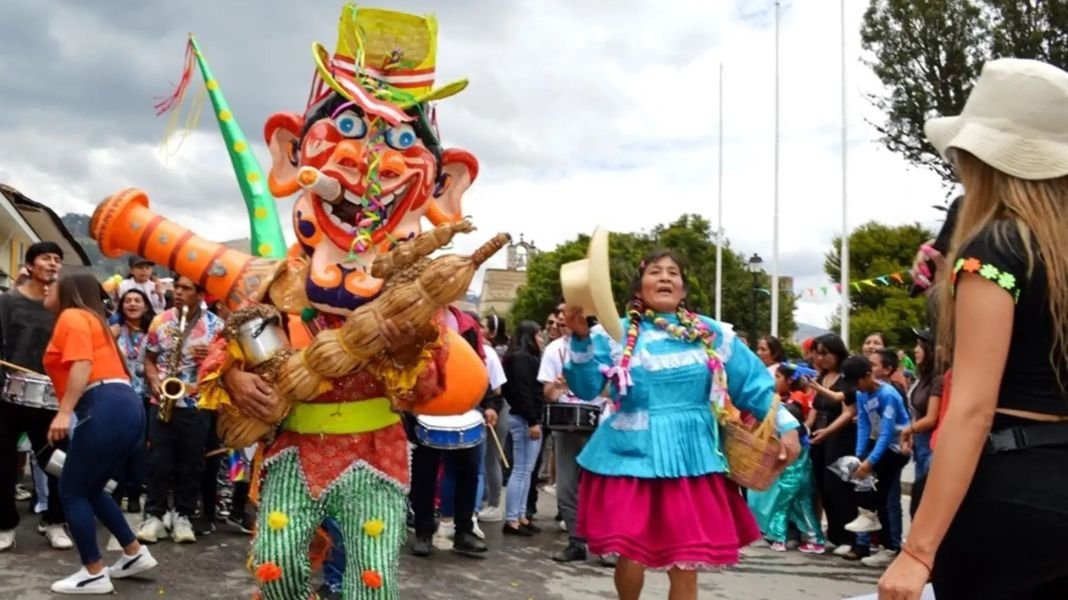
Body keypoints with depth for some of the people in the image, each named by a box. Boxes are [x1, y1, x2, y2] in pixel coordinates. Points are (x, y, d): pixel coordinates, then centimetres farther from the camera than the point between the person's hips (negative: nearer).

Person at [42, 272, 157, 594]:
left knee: (72, 490, 0)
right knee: (90, 488, 19)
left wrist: (64, 412, -21)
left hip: (106, 409, -10)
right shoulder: (88, 319, 28)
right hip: (124, 407, 10)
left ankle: (94, 575, 3)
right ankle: (135, 554, 21)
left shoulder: (71, 316, 0)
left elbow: (82, 364, -15)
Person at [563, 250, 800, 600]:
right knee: (631, 557, -2)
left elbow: (753, 384, 10)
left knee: (685, 568, 4)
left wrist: (786, 426, 2)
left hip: (691, 460, 2)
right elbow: (587, 388, -9)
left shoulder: (711, 334, 7)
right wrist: (581, 338, -23)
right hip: (632, 456, -1)